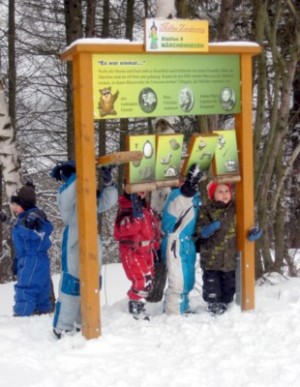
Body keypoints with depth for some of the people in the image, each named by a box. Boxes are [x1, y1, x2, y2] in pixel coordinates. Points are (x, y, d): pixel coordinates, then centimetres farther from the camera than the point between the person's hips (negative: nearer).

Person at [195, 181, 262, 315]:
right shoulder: (206, 210, -5)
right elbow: (200, 231, -12)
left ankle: (225, 303, 30)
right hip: (211, 258, -3)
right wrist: (210, 228, -33)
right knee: (212, 284, 3)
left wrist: (253, 232, -11)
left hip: (231, 257, 3)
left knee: (229, 284, 14)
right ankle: (213, 304, 19)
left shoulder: (236, 209, 4)